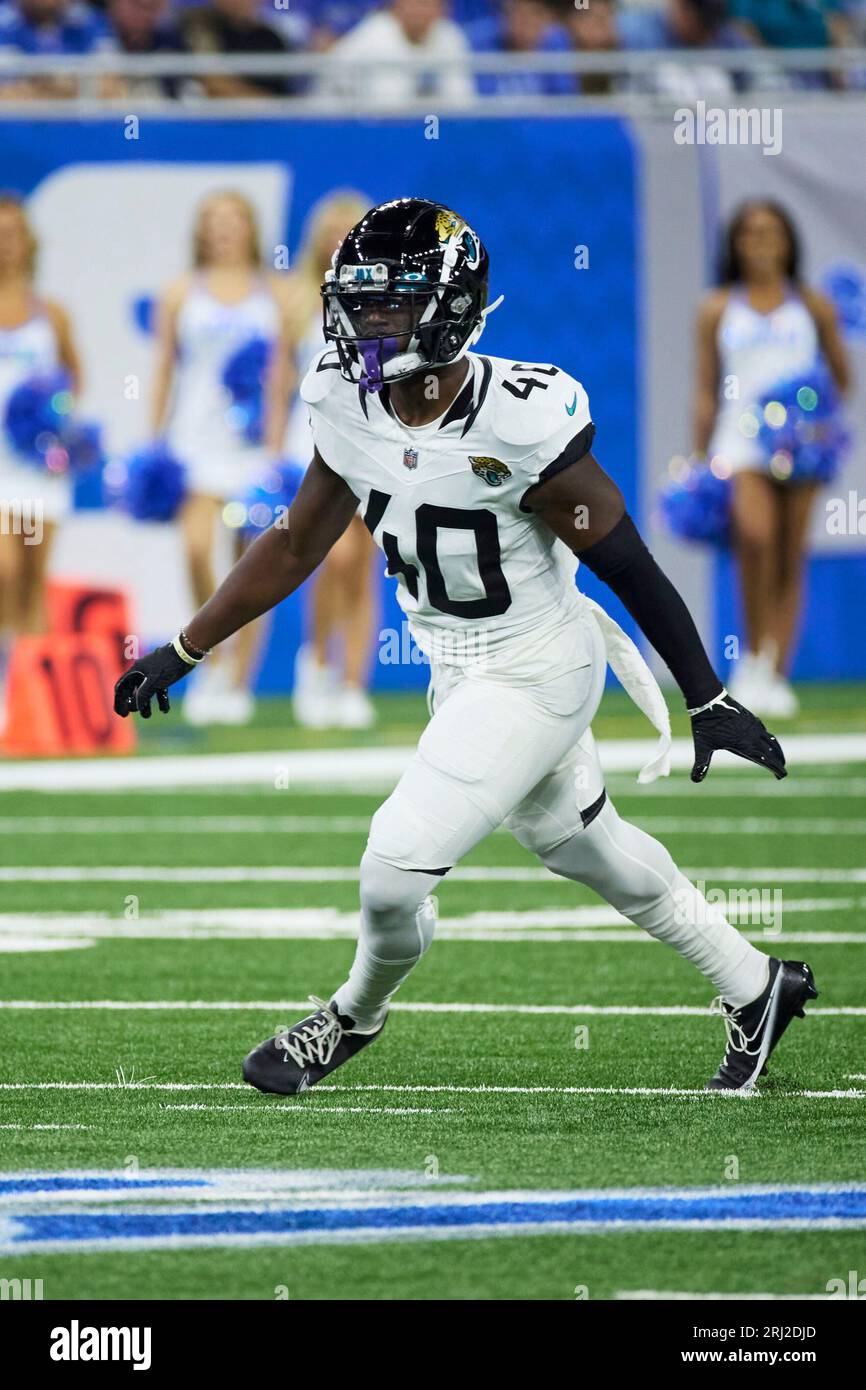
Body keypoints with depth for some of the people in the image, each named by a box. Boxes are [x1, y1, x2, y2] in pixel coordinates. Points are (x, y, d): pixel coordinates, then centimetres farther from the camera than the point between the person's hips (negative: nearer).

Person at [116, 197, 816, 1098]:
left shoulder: (520, 424, -27)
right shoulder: (352, 408, -8)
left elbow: (627, 566, -20)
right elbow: (296, 546, 6)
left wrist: (708, 702, -14)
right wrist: (181, 652, 5)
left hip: (536, 675, -7)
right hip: (458, 675, 7)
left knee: (396, 868, -10)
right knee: (585, 847, 23)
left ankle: (356, 1014, 22)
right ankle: (755, 989, 42)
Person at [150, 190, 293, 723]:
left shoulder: (276, 293, 8)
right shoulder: (182, 293, 9)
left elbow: (285, 372, 5)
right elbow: (164, 370, 10)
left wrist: (277, 440, -4)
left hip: (256, 441, 0)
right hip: (196, 437, 0)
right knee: (197, 549, -19)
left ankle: (238, 684, 3)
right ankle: (215, 659, 1)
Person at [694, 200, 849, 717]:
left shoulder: (813, 307, 11)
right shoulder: (718, 309, 9)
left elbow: (841, 377, 16)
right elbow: (706, 389, 10)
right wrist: (698, 458, 5)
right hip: (741, 437, -2)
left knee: (792, 560, -1)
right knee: (756, 534, -26)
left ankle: (776, 676, 5)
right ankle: (756, 655, -12)